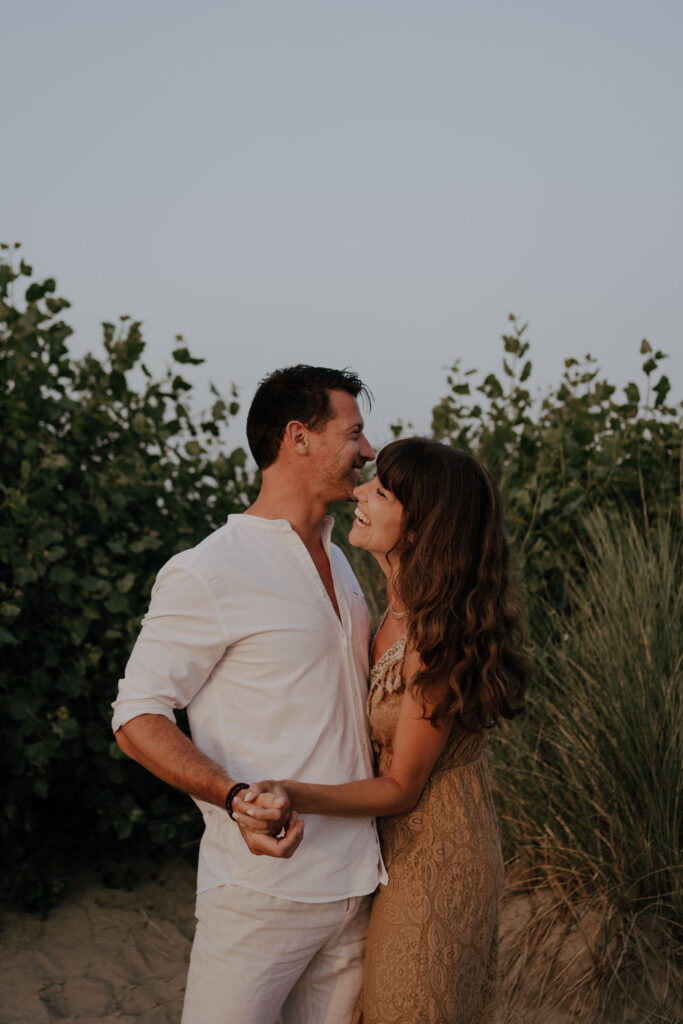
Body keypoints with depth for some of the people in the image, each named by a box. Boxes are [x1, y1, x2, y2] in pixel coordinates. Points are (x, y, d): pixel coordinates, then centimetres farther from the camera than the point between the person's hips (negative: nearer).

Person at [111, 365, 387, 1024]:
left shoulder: (338, 563, 14)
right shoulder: (205, 574, -12)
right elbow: (136, 719, -12)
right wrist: (238, 796, -26)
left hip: (357, 884, 7)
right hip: (263, 890, -7)